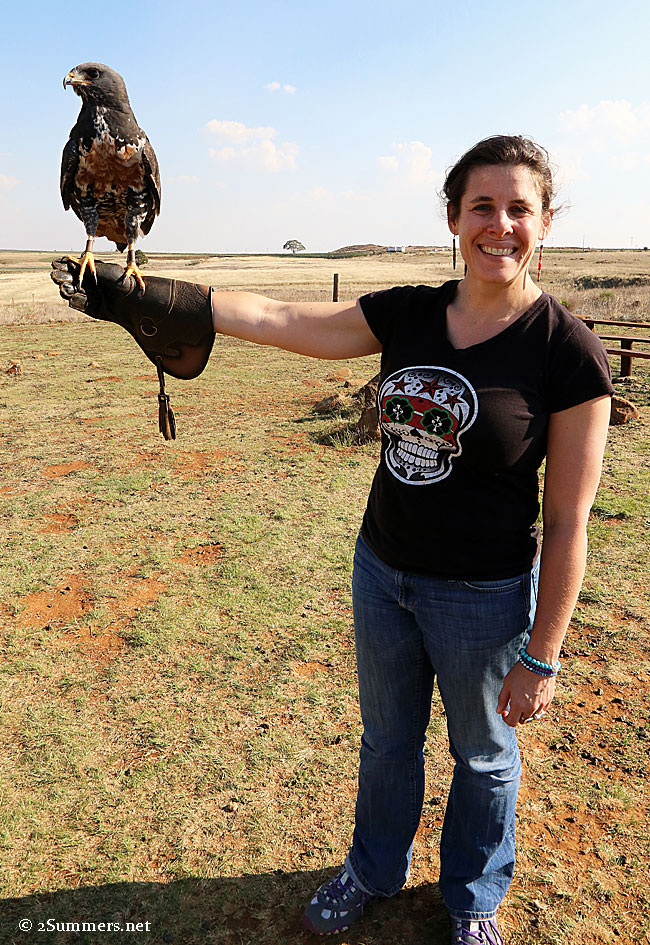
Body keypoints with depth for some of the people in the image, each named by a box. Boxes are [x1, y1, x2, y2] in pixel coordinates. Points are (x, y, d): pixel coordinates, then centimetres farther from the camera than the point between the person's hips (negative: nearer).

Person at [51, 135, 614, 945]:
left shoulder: (568, 353, -17)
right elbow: (276, 319, -7)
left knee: (483, 757, 21)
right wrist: (132, 299, -11)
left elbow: (567, 522, -14)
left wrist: (542, 656, -11)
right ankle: (374, 871, 56)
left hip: (482, 595, -4)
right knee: (386, 738, 26)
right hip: (381, 570, 4)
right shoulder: (407, 314, -4)